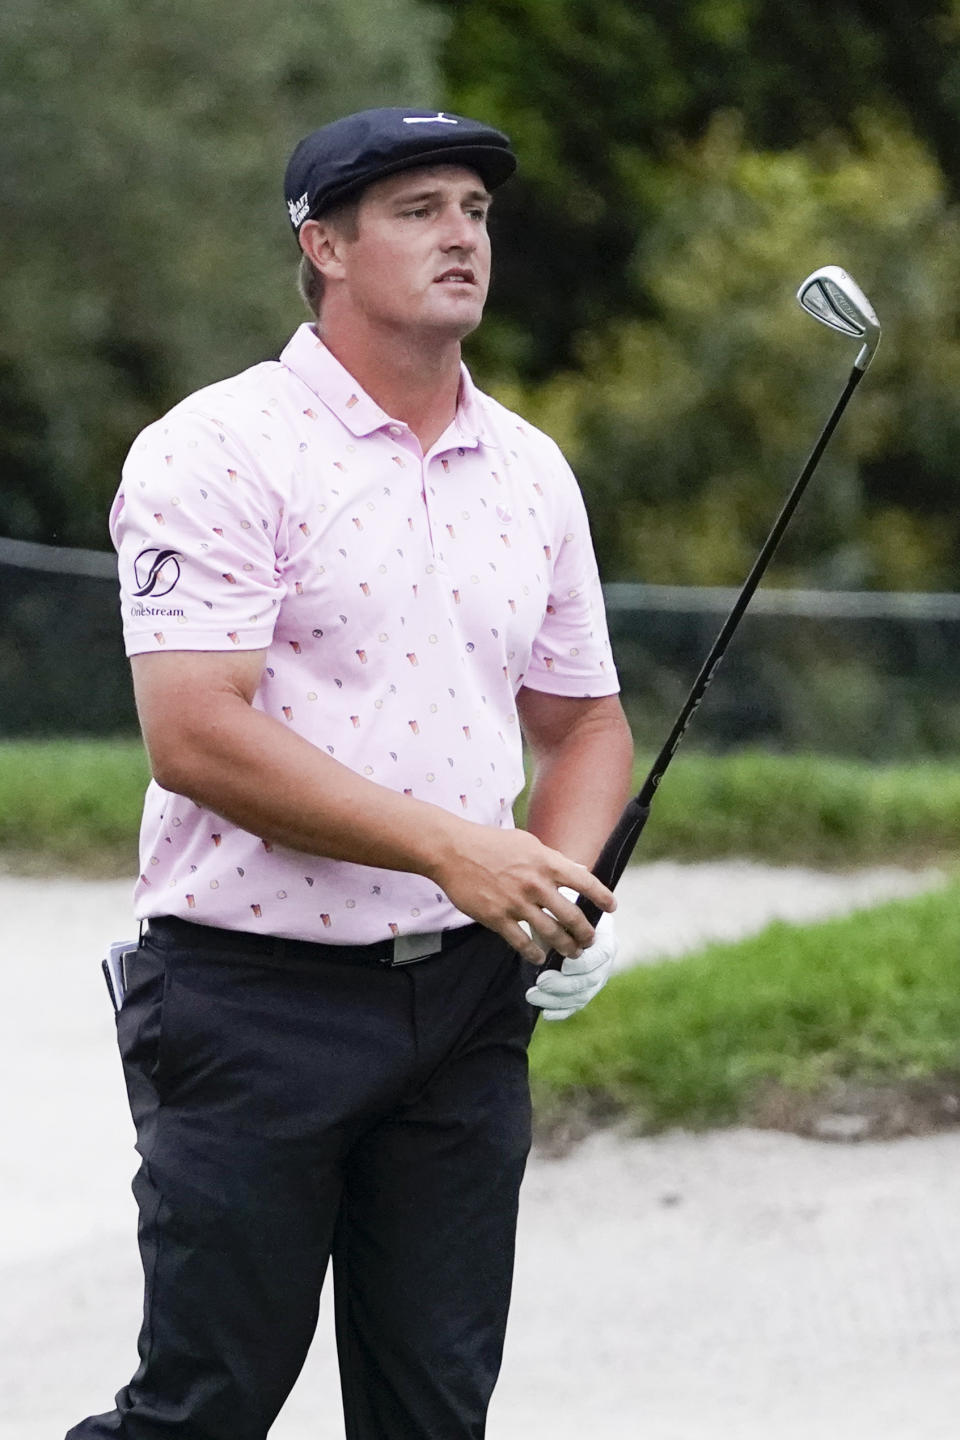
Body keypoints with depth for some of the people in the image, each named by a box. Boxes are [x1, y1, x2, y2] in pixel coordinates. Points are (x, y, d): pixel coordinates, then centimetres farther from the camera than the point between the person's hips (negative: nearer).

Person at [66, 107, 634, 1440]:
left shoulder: (532, 471, 13)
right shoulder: (219, 450, -9)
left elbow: (585, 720, 22)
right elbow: (196, 734, -18)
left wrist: (568, 883, 0)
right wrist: (451, 846, -21)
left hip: (469, 991, 6)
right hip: (256, 992, -6)